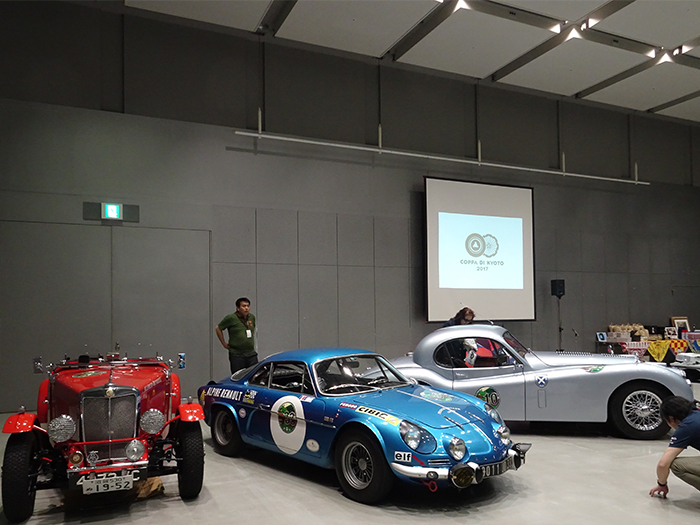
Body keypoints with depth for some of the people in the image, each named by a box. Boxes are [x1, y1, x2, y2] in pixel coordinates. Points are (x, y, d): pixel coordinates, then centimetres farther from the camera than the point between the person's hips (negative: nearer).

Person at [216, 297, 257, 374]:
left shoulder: (252, 317, 9)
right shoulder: (231, 318, -8)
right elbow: (218, 328, 1)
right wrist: (224, 343, 1)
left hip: (251, 354, 5)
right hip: (236, 354, -5)